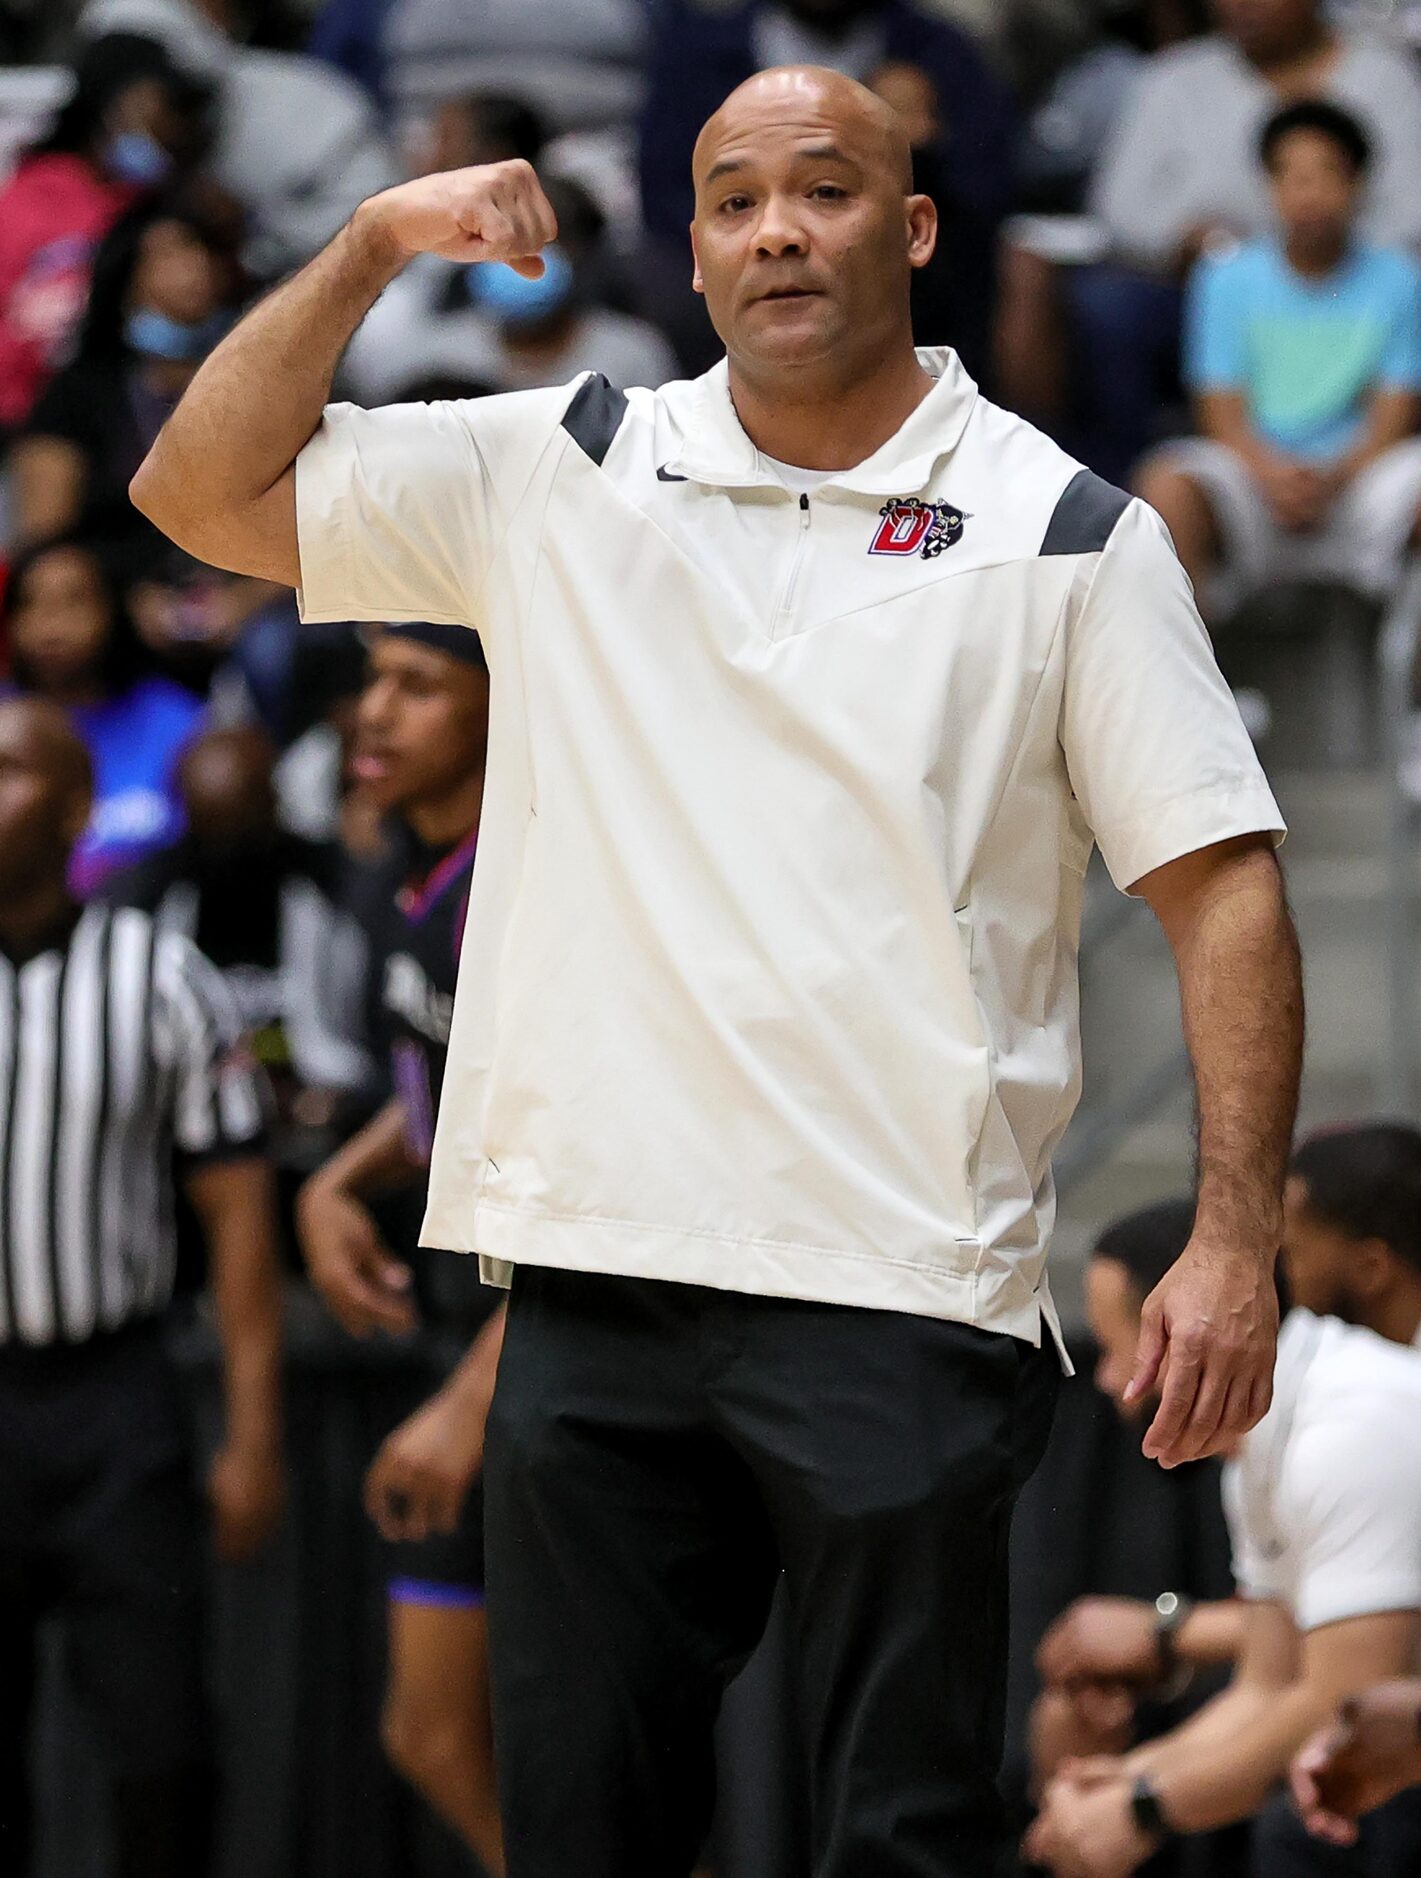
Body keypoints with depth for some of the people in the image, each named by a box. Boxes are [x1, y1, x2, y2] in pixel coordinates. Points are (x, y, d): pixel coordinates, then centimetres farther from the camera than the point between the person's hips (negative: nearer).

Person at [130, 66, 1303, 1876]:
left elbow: (1221, 891, -1)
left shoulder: (1067, 534, 2)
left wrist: (1234, 1243, -11)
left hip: (902, 1299, -3)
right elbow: (201, 491, 12)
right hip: (593, 1270, 3)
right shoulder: (558, 473, 10)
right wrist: (371, 247, -1)